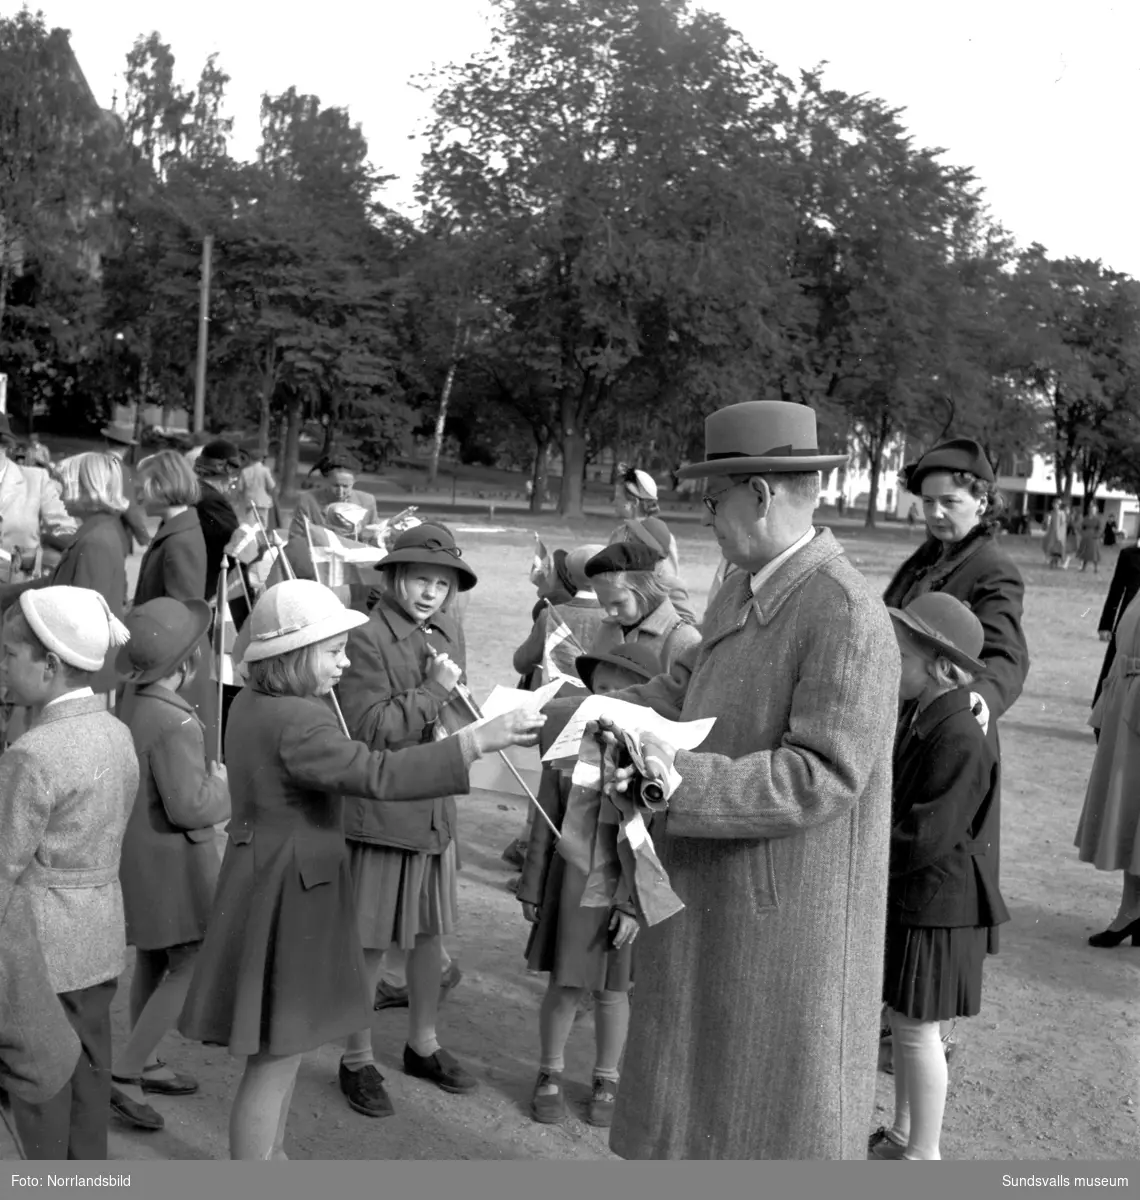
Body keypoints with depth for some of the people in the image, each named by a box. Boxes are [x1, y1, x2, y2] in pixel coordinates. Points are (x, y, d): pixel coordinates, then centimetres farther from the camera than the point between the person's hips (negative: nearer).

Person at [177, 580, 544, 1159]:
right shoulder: (295, 723, -25)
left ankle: (271, 1155, 39)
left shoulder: (254, 701, 7)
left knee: (283, 1048, 24)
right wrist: (479, 739, -35)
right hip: (287, 894, -10)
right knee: (275, 1060, 2)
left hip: (277, 883, 10)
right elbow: (380, 774, -34)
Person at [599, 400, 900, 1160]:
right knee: (707, 1081, 23)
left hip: (788, 916, -8)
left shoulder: (847, 617, -24)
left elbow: (820, 777, -27)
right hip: (716, 897, 8)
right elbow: (686, 688, 10)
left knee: (780, 1109, 11)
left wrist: (675, 778, -30)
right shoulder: (745, 588, 3)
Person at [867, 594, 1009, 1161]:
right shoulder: (927, 719, 7)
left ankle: (923, 1157, 19)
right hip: (908, 899, 9)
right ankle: (902, 1135, 35)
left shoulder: (961, 738, -24)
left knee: (917, 1028, 3)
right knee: (903, 1020, 19)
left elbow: (924, 838, -26)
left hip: (936, 907, -9)